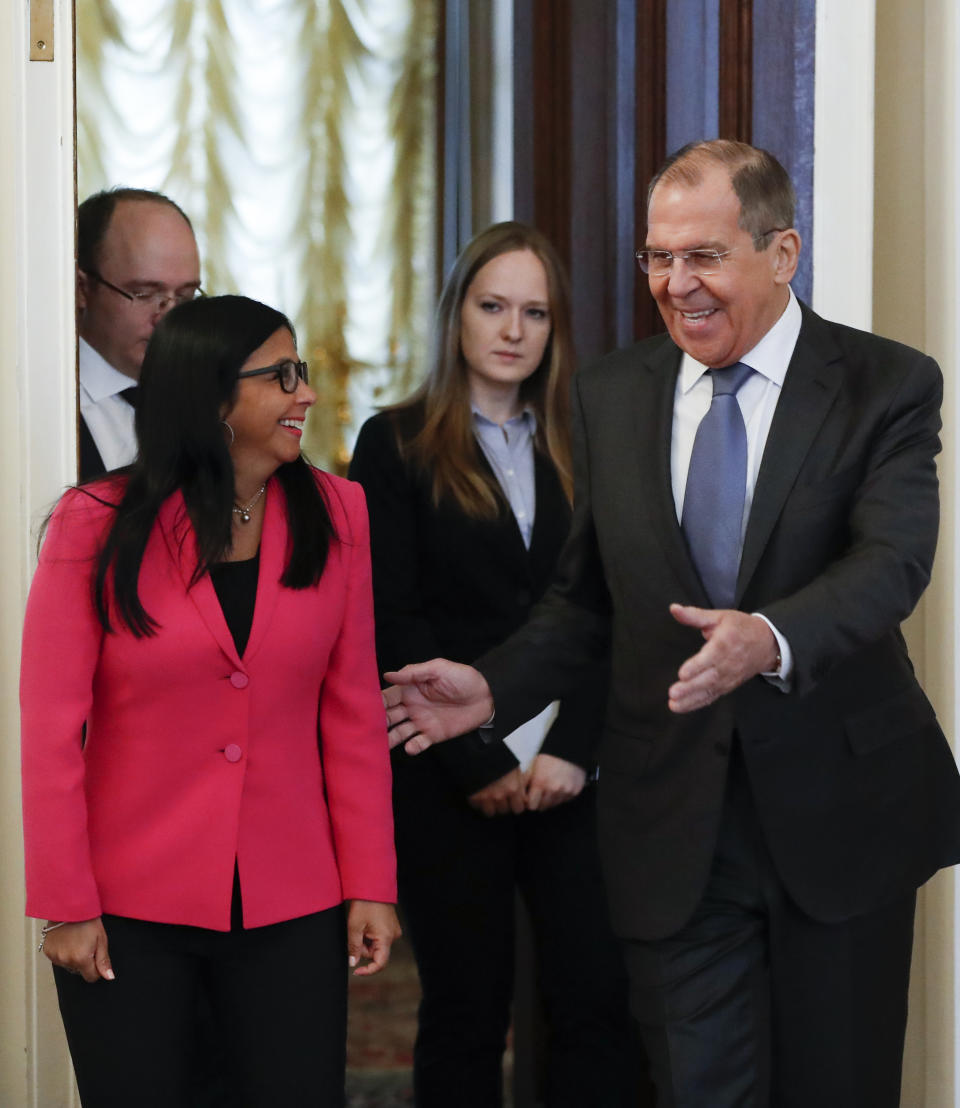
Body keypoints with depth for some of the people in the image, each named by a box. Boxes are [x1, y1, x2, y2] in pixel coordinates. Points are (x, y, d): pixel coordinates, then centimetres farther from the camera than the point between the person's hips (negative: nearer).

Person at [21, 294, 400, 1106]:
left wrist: (370, 885, 0)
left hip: (290, 907, 2)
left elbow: (353, 710, 3)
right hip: (131, 913, -2)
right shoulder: (99, 525, -5)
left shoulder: (334, 513, 2)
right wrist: (65, 905, -8)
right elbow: (50, 726, -5)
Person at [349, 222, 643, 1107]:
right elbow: (393, 625, -3)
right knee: (467, 1008, 2)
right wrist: (480, 764, -9)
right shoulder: (397, 444, 3)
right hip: (450, 775, -3)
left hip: (568, 772, 3)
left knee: (599, 995, -5)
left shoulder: (578, 448, 13)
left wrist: (572, 750, -8)